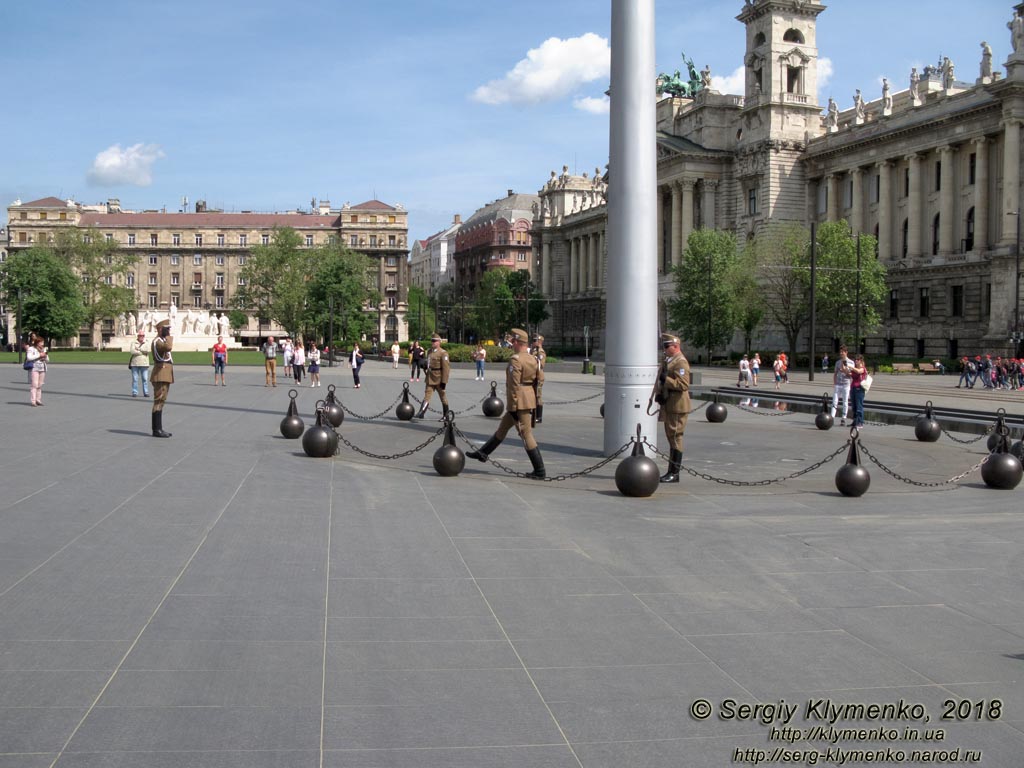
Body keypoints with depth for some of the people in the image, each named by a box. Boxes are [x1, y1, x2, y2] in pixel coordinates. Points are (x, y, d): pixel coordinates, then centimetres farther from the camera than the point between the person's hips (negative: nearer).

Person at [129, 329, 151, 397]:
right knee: (135, 379, -1)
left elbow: (147, 350, -8)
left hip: (144, 363, 1)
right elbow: (132, 351, -10)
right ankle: (134, 392, 4)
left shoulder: (147, 343, 12)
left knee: (145, 379, -1)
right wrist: (142, 352, -8)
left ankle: (146, 392, 2)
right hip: (135, 363, -1)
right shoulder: (133, 343, 8)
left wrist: (138, 349, -6)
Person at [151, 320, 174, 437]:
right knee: (159, 401, -10)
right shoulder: (157, 341, -13)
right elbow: (168, 347, -33)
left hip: (166, 375, 11)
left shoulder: (163, 340, 20)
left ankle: (158, 429, 16)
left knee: (161, 402, 12)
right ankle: (157, 430, -11)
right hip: (161, 375, -11)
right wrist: (170, 337, -17)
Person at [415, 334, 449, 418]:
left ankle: (446, 415, 20)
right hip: (430, 379, 6)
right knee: (427, 395, -4)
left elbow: (446, 368, -16)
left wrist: (444, 381, -19)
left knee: (443, 397, 8)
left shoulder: (443, 353, -12)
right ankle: (421, 413, -12)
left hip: (439, 379, -6)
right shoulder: (429, 352, 11)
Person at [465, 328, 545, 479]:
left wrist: (513, 407, -17)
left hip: (520, 402, -10)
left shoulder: (515, 360, -17)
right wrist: (535, 402, 23)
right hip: (530, 399, 10)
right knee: (503, 426, 20)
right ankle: (483, 453, 33)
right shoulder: (532, 359, 11)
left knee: (526, 435, -5)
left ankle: (540, 471, -3)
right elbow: (536, 381, 16)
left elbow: (514, 385, -19)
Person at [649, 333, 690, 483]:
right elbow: (661, 381, 26)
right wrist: (659, 394, 12)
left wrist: (665, 379, -21)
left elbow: (683, 385, -22)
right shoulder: (667, 360, 17)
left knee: (675, 437, -6)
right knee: (671, 437, 12)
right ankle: (671, 472, 17)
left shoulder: (681, 362, -14)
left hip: (677, 406, -10)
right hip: (668, 406, 10)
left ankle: (675, 473, -3)